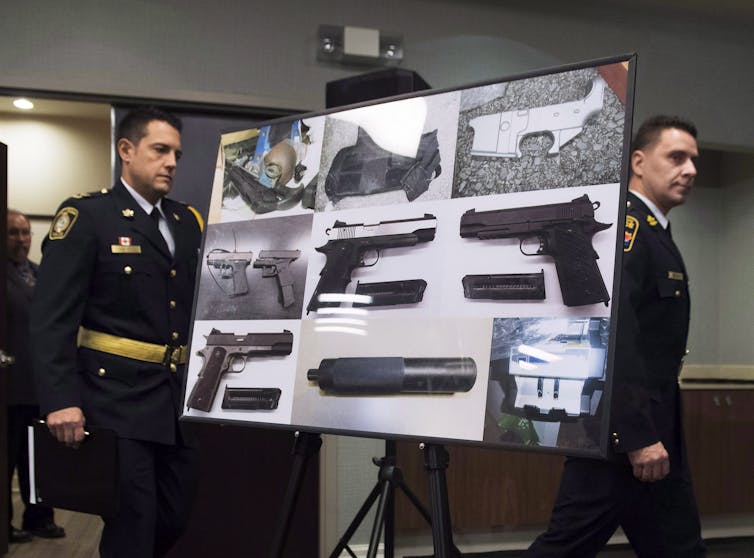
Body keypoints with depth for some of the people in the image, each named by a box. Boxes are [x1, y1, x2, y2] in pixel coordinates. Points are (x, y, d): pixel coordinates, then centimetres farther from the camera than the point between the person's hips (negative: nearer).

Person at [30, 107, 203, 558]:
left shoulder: (189, 222, 13)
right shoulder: (86, 216, -5)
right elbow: (53, 317, -12)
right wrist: (61, 400, -20)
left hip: (179, 399, 6)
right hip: (117, 398, -6)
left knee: (175, 520, 12)